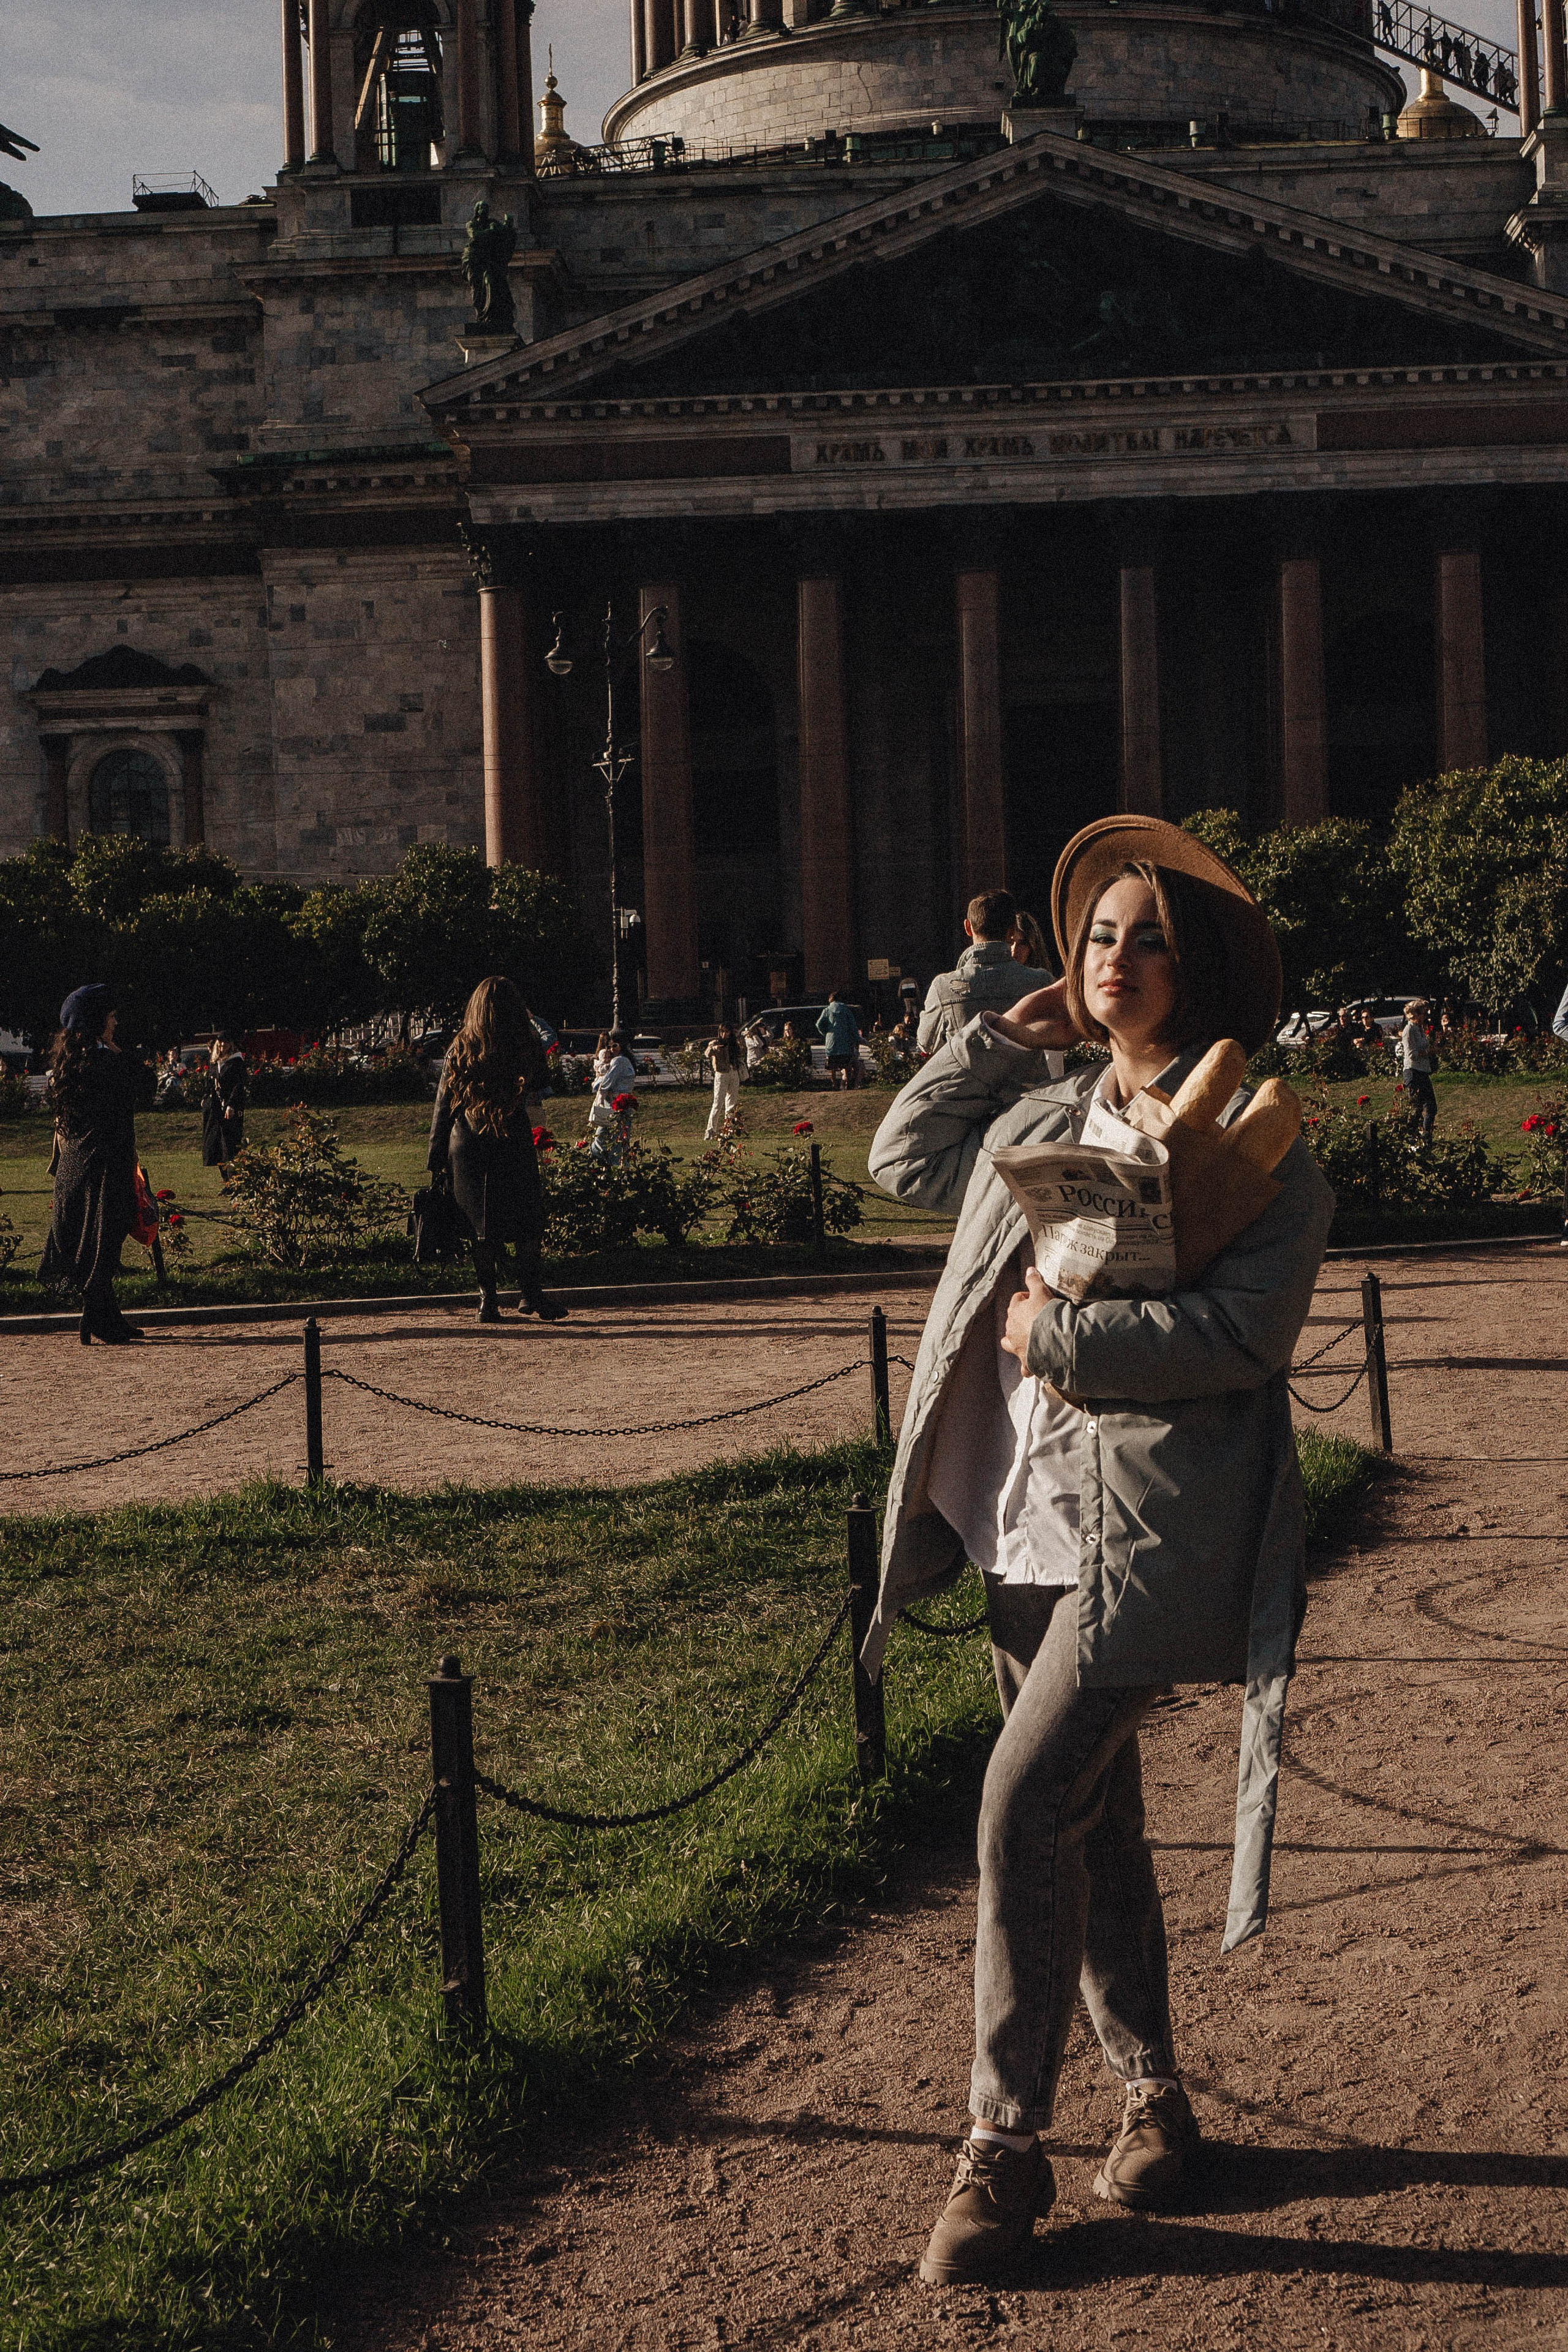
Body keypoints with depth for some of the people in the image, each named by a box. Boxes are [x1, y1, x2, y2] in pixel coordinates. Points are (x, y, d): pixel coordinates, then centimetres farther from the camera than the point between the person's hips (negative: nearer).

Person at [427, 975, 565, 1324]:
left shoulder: (460, 1051, -2)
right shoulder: (527, 1048, -7)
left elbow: (443, 1106, 1)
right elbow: (539, 1085, 12)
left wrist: (435, 1155, 7)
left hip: (467, 1147, 2)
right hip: (515, 1147, -2)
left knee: (483, 1229, 8)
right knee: (527, 1223, 7)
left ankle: (487, 1300, 8)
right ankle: (531, 1294, 3)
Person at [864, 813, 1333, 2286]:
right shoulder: (1040, 1115, 13)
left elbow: (1247, 1331, -18)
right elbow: (902, 1156, 27)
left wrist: (1060, 1336, -15)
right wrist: (1000, 1039, 15)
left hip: (1150, 1536, -7)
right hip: (1028, 1520, 7)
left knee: (1024, 1806, -16)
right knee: (1091, 1821, 15)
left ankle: (1004, 2149, -5)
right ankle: (1154, 2098, 32)